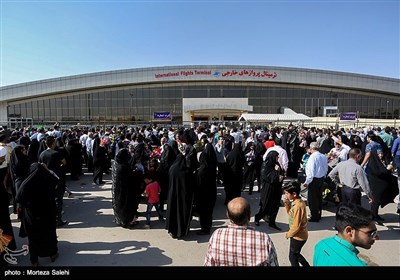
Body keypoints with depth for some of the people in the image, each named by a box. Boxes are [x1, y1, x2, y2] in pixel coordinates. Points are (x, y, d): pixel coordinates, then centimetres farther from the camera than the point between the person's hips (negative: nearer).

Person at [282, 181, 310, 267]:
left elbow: (296, 226, -27)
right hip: (299, 235, 8)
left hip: (298, 236, -8)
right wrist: (287, 205, -7)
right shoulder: (296, 202, -3)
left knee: (292, 256, 13)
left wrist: (288, 234, -11)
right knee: (295, 254, 27)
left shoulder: (298, 206, -30)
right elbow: (291, 214, 11)